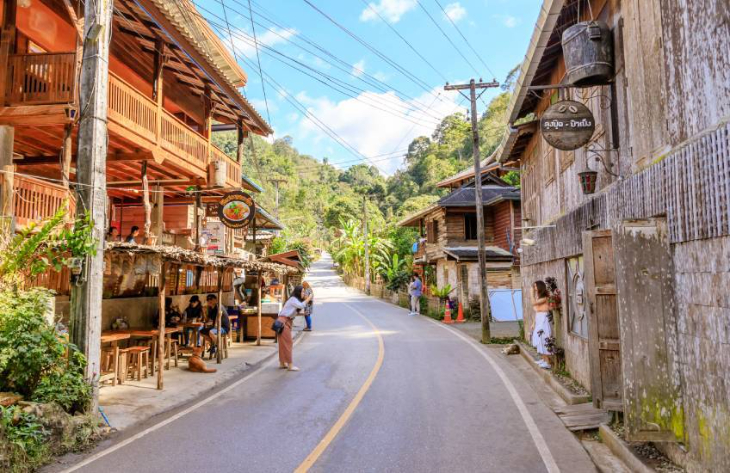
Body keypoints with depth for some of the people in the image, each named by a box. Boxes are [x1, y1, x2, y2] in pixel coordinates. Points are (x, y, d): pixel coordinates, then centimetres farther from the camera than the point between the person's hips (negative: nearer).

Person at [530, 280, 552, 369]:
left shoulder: (544, 298, -13)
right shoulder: (538, 298, 13)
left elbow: (534, 303, -25)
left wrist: (532, 293, -15)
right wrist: (533, 323, 16)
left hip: (544, 320, -9)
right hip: (538, 320, 9)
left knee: (543, 340, -8)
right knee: (539, 340, 11)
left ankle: (547, 362, -5)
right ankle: (544, 359, 21)